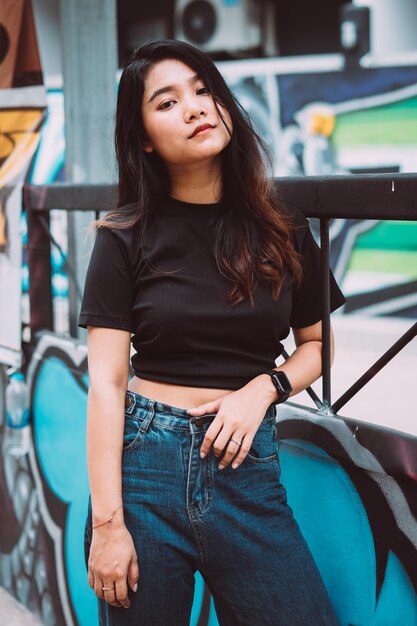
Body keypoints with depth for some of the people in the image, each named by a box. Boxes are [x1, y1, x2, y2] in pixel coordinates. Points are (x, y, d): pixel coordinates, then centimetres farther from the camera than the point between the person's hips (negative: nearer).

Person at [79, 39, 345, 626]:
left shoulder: (283, 231, 5)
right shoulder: (126, 239, -2)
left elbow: (318, 345, 13)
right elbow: (106, 381, -6)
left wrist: (263, 388, -9)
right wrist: (107, 523, -12)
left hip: (248, 465, 2)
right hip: (144, 461, -1)